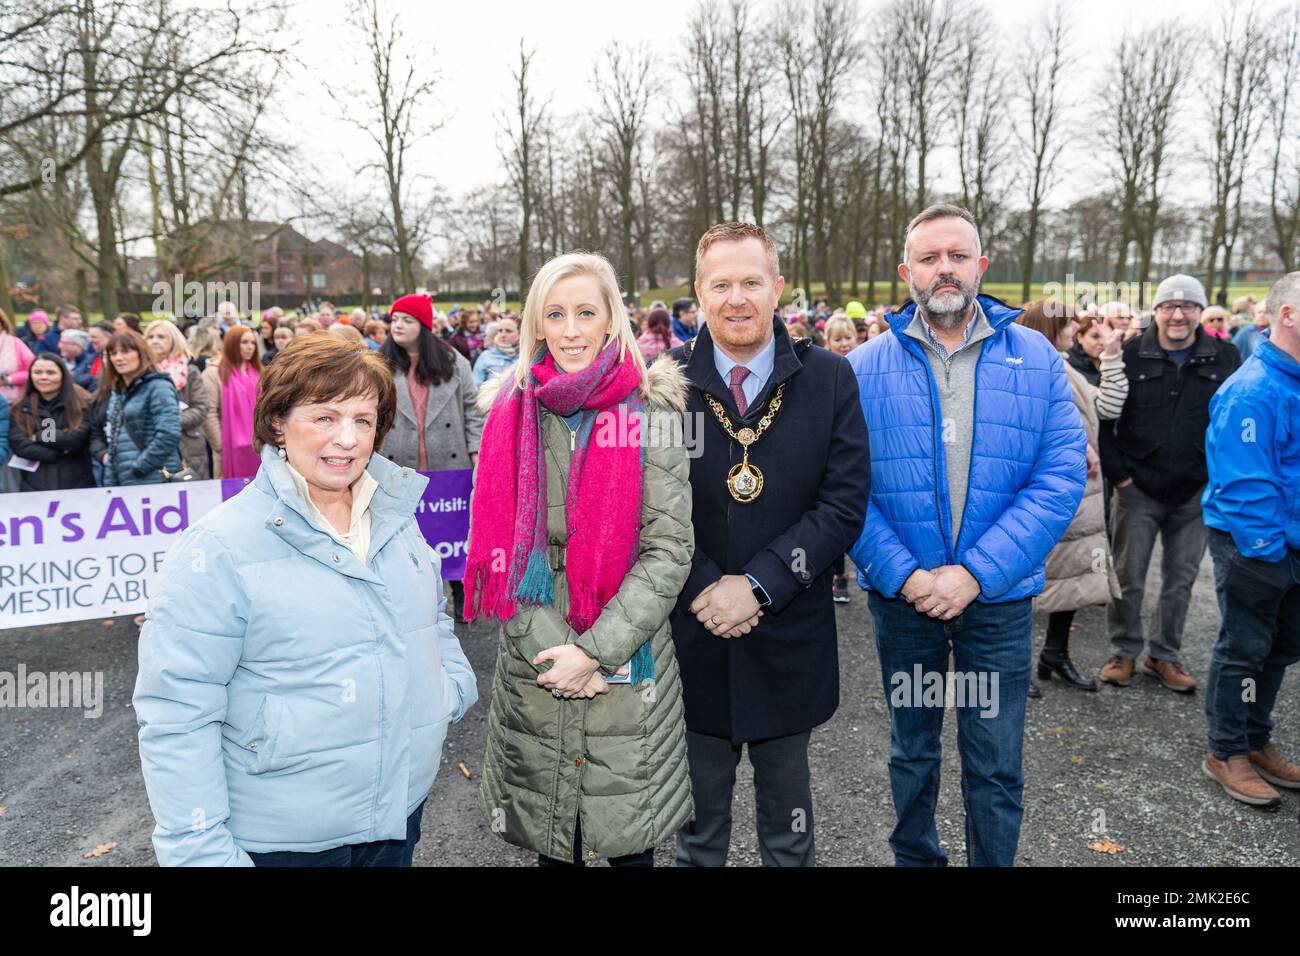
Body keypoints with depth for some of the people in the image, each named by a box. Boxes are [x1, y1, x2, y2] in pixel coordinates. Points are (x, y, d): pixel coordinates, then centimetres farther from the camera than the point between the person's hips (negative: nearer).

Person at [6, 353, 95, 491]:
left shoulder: (81, 403, 1)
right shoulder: (20, 409, 7)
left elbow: (76, 439, -11)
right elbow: (19, 445, -5)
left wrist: (39, 436, -6)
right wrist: (63, 451, -12)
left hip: (76, 485, -2)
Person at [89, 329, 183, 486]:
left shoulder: (158, 387, -6)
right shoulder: (110, 392, 18)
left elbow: (169, 434, -18)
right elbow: (96, 432, 25)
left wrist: (138, 468, -16)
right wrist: (103, 454, 4)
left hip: (153, 481, -7)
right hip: (115, 481, 7)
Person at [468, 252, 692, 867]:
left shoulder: (649, 414, -4)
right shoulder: (508, 412, 2)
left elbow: (669, 548, -9)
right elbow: (497, 545, -1)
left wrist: (596, 651, -15)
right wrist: (551, 650, -11)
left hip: (628, 667, -2)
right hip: (532, 667, 2)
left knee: (630, 838, 10)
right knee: (548, 837, 15)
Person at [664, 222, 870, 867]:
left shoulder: (829, 379, -4)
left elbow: (845, 503, -8)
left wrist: (758, 584, -16)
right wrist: (702, 587, -15)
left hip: (790, 641, 0)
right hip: (693, 638, 0)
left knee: (789, 834, 20)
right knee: (697, 828, 19)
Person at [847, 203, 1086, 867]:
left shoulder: (1036, 358, -2)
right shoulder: (866, 367, -3)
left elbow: (1062, 476, -9)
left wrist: (976, 572, -17)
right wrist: (904, 574, -17)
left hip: (1000, 596, 0)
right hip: (900, 594, 1)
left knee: (995, 765, 10)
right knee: (911, 750, 19)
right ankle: (914, 858, 41)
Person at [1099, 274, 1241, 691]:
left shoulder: (1226, 357, 1)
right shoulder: (1129, 355, -4)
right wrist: (1119, 474, -6)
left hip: (1196, 493, 2)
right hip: (1137, 488, -2)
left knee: (1181, 580, 12)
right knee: (1128, 578, 5)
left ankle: (1164, 654, 27)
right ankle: (1124, 652, 21)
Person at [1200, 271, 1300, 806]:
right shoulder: (1253, 391, -20)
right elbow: (1244, 482, -23)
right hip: (1253, 546, -8)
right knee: (1244, 650, 4)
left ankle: (1255, 742, 35)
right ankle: (1226, 753, 20)